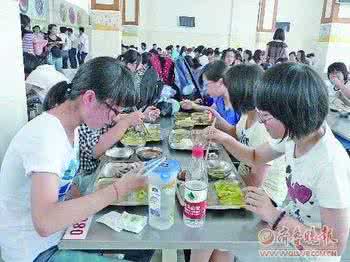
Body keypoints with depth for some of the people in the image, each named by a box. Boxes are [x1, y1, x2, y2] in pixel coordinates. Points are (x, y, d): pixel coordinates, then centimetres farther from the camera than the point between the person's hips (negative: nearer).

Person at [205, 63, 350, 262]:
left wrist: (274, 215, -31)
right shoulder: (294, 134, -11)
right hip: (286, 230, 6)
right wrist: (225, 139, -9)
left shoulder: (330, 165, -33)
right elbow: (255, 157, 7)